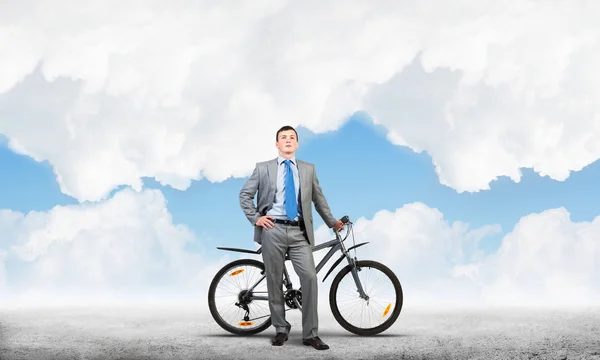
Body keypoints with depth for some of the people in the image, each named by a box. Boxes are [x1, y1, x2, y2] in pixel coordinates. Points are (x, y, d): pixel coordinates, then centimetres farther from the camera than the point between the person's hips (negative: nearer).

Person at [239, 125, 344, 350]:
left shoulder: (308, 169, 13)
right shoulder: (263, 168, 8)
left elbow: (318, 198, 21)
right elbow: (245, 194, 10)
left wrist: (332, 222, 24)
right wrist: (255, 218, 0)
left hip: (299, 232, 1)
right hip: (273, 230, -1)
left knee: (310, 277, -12)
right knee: (274, 281, 3)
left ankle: (310, 333, -4)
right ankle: (281, 329, 18)